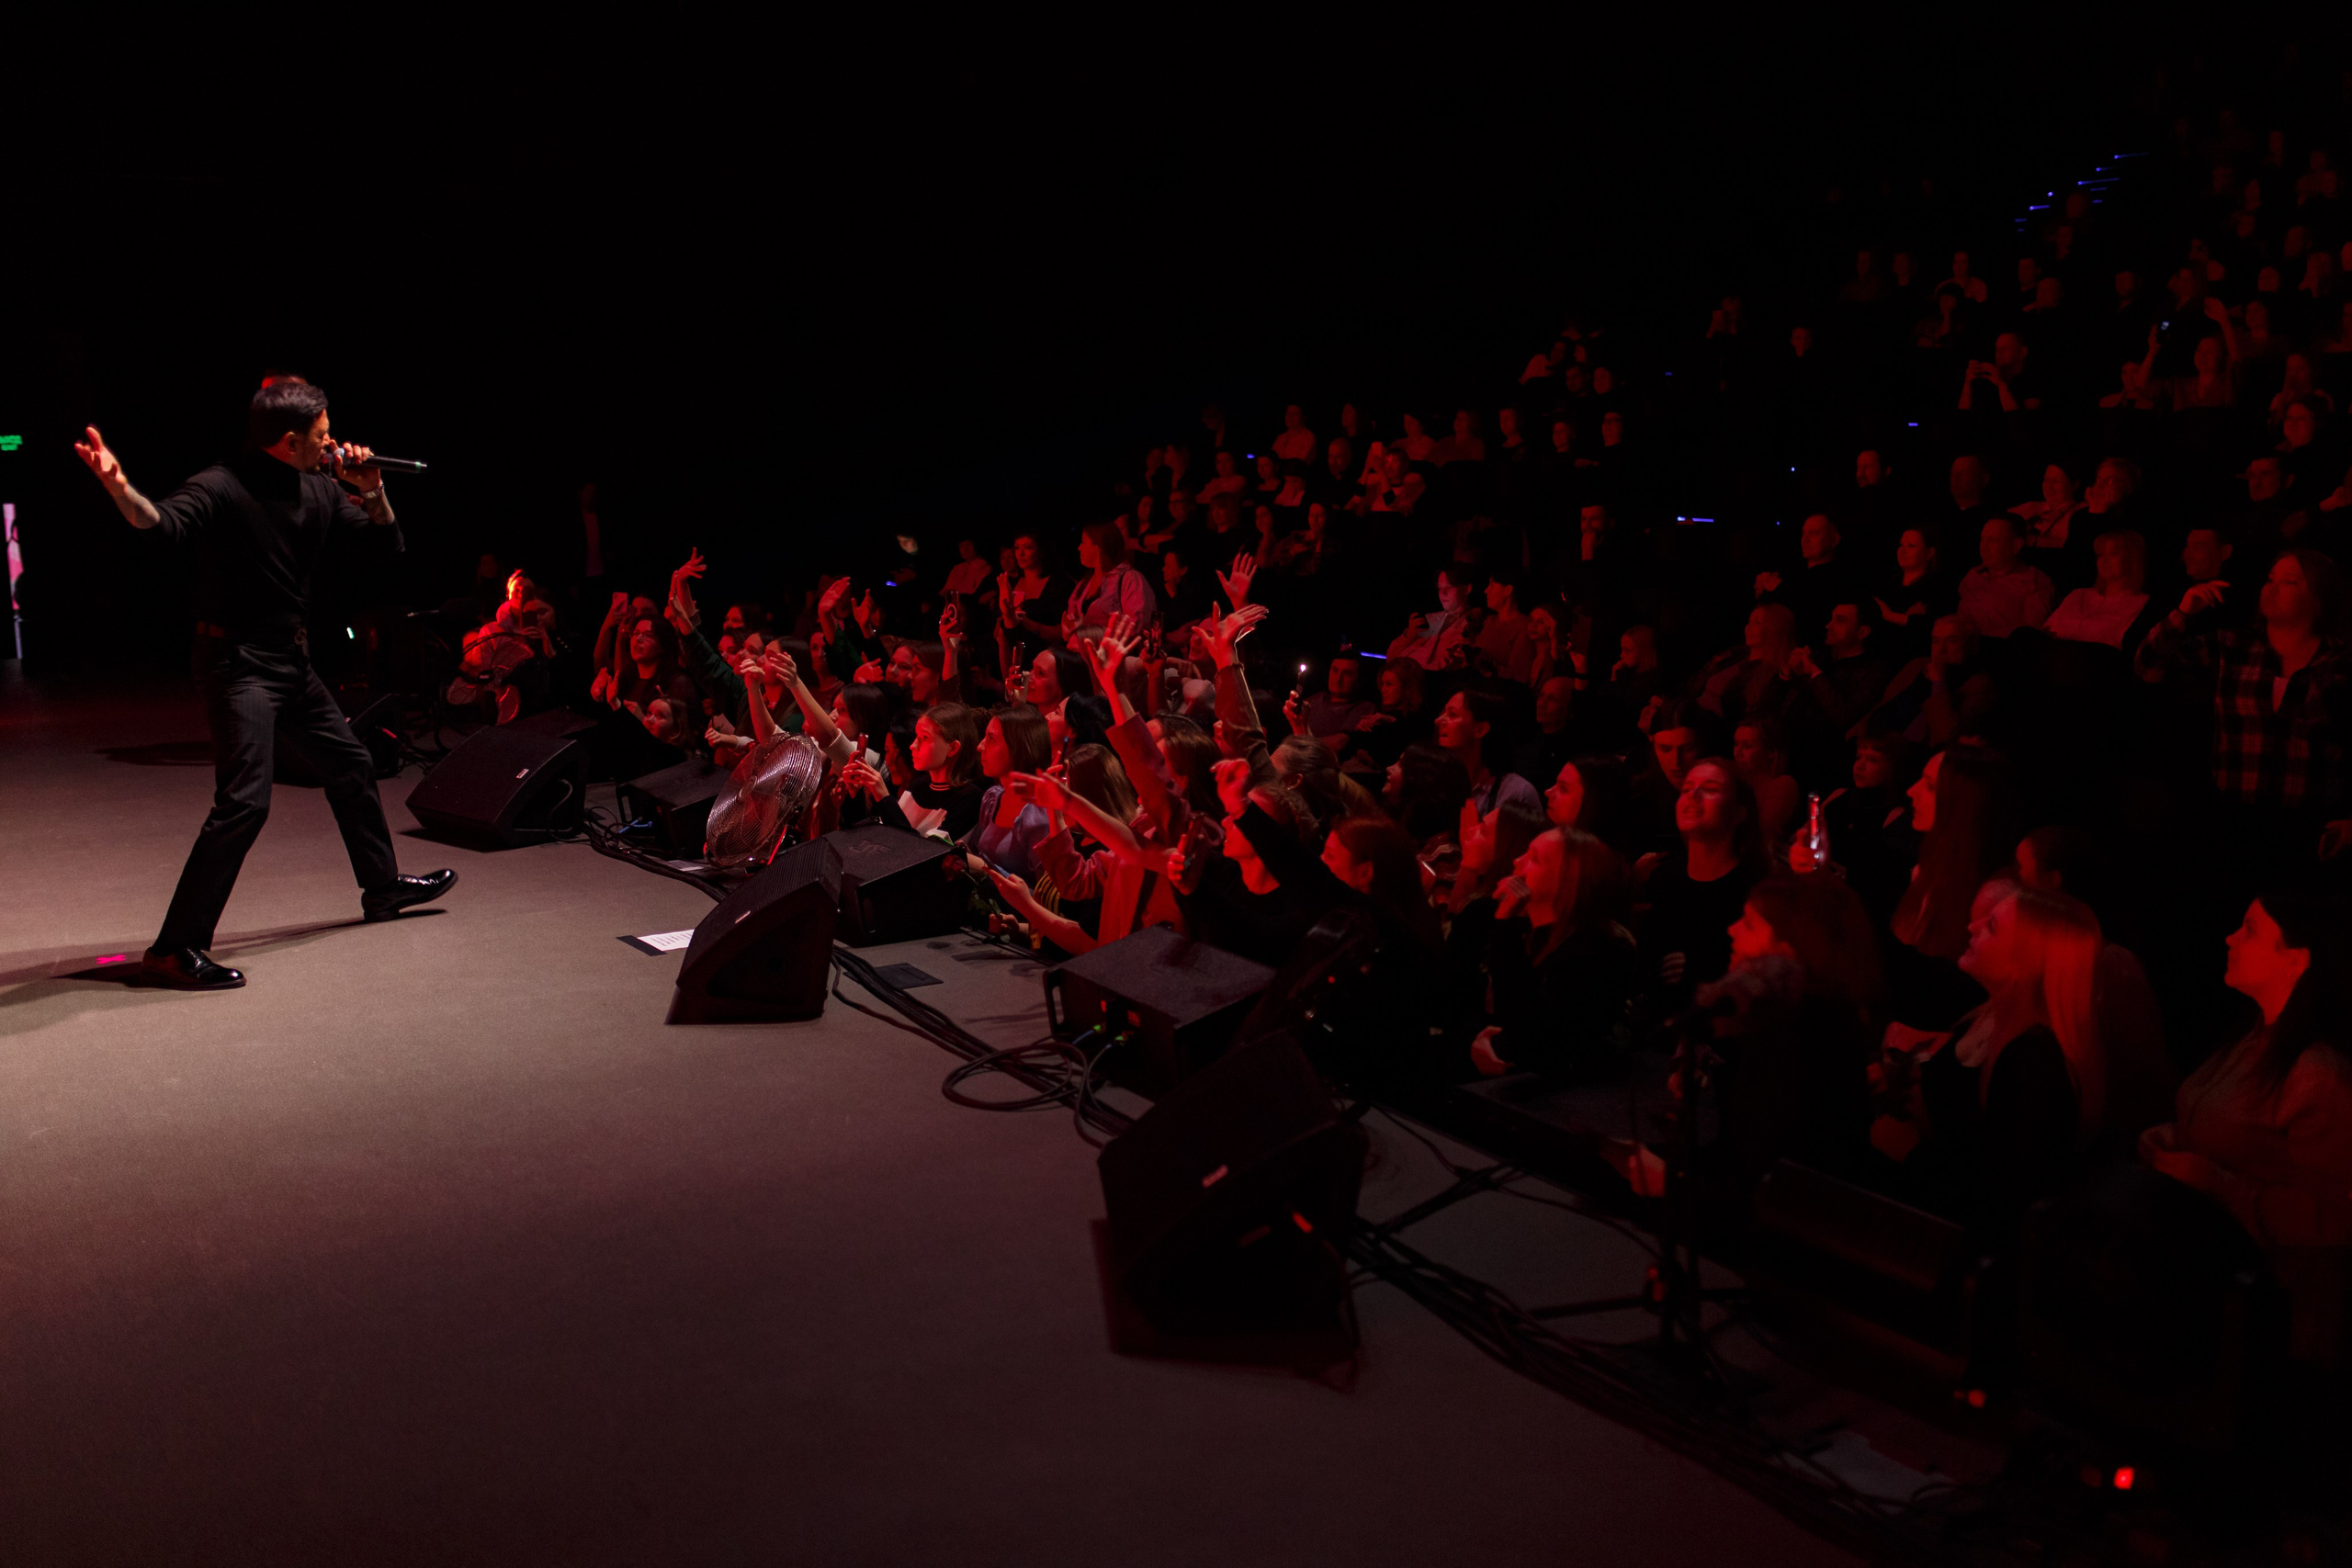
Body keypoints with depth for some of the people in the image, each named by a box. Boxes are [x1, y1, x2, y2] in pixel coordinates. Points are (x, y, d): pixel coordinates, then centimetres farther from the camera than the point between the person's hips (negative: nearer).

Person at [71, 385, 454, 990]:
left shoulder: (320, 487, 4)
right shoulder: (223, 488, -19)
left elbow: (387, 542, 12)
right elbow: (164, 522, -39)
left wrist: (372, 491, -7)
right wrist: (121, 491, -60)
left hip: (293, 661, 8)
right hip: (238, 662, -8)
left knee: (351, 766, 21)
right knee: (244, 802, -18)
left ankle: (383, 886, 43)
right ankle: (174, 949, -13)